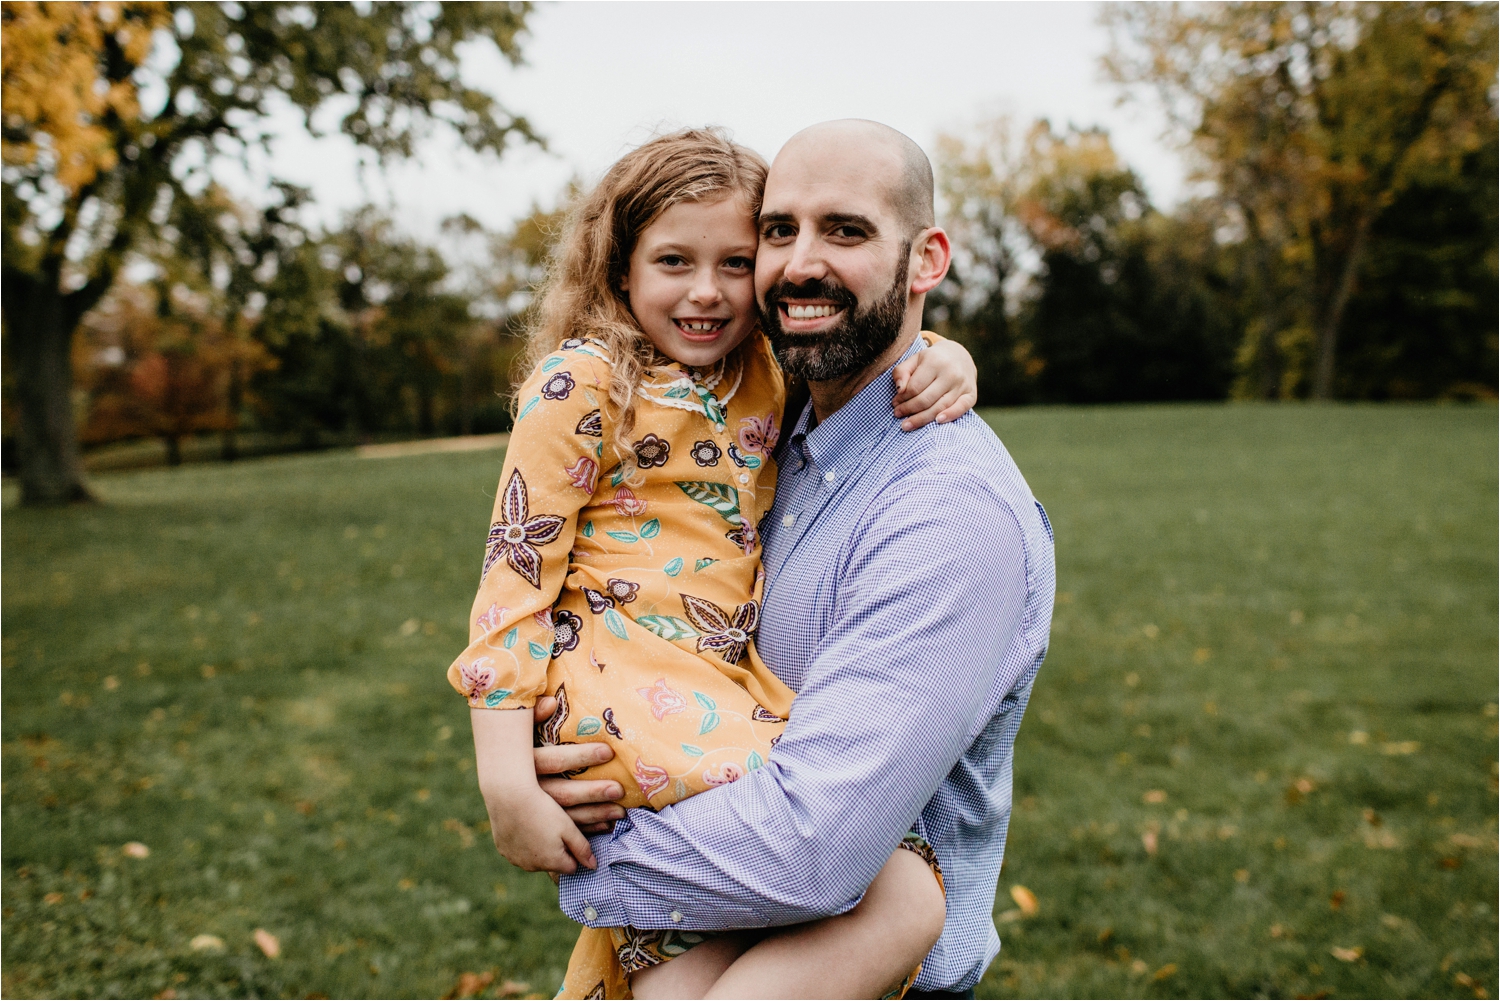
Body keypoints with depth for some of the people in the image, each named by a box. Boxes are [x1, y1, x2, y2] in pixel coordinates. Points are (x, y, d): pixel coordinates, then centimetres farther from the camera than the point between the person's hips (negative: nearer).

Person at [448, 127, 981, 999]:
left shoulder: (767, 371, 12)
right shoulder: (585, 381, -5)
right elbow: (517, 569, -7)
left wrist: (945, 358, 2)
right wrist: (507, 780, -12)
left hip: (729, 692, 7)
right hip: (623, 689, -7)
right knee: (904, 901, -17)